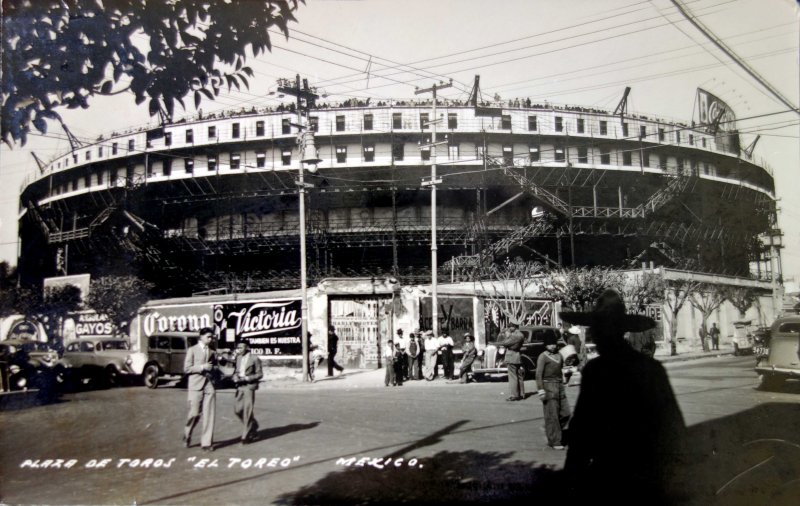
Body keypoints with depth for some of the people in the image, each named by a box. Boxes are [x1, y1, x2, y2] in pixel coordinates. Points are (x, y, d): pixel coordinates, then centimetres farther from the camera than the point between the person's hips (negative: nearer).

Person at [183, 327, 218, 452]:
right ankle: (187, 435, 24)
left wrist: (212, 369, 1)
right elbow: (186, 368, -3)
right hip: (196, 385, -3)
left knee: (209, 414, -2)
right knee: (194, 413, -3)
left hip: (209, 385, 4)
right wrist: (202, 367, -13)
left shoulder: (212, 352, 15)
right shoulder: (192, 350, 4)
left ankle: (207, 442, 4)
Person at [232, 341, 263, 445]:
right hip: (240, 386, 6)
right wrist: (235, 377, -4)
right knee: (237, 410, 4)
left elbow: (260, 374, -5)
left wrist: (246, 378, -15)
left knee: (247, 411, -5)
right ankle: (253, 425, 27)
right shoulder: (238, 358, 12)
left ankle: (246, 436, 4)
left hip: (249, 386, -6)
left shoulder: (254, 359, -6)